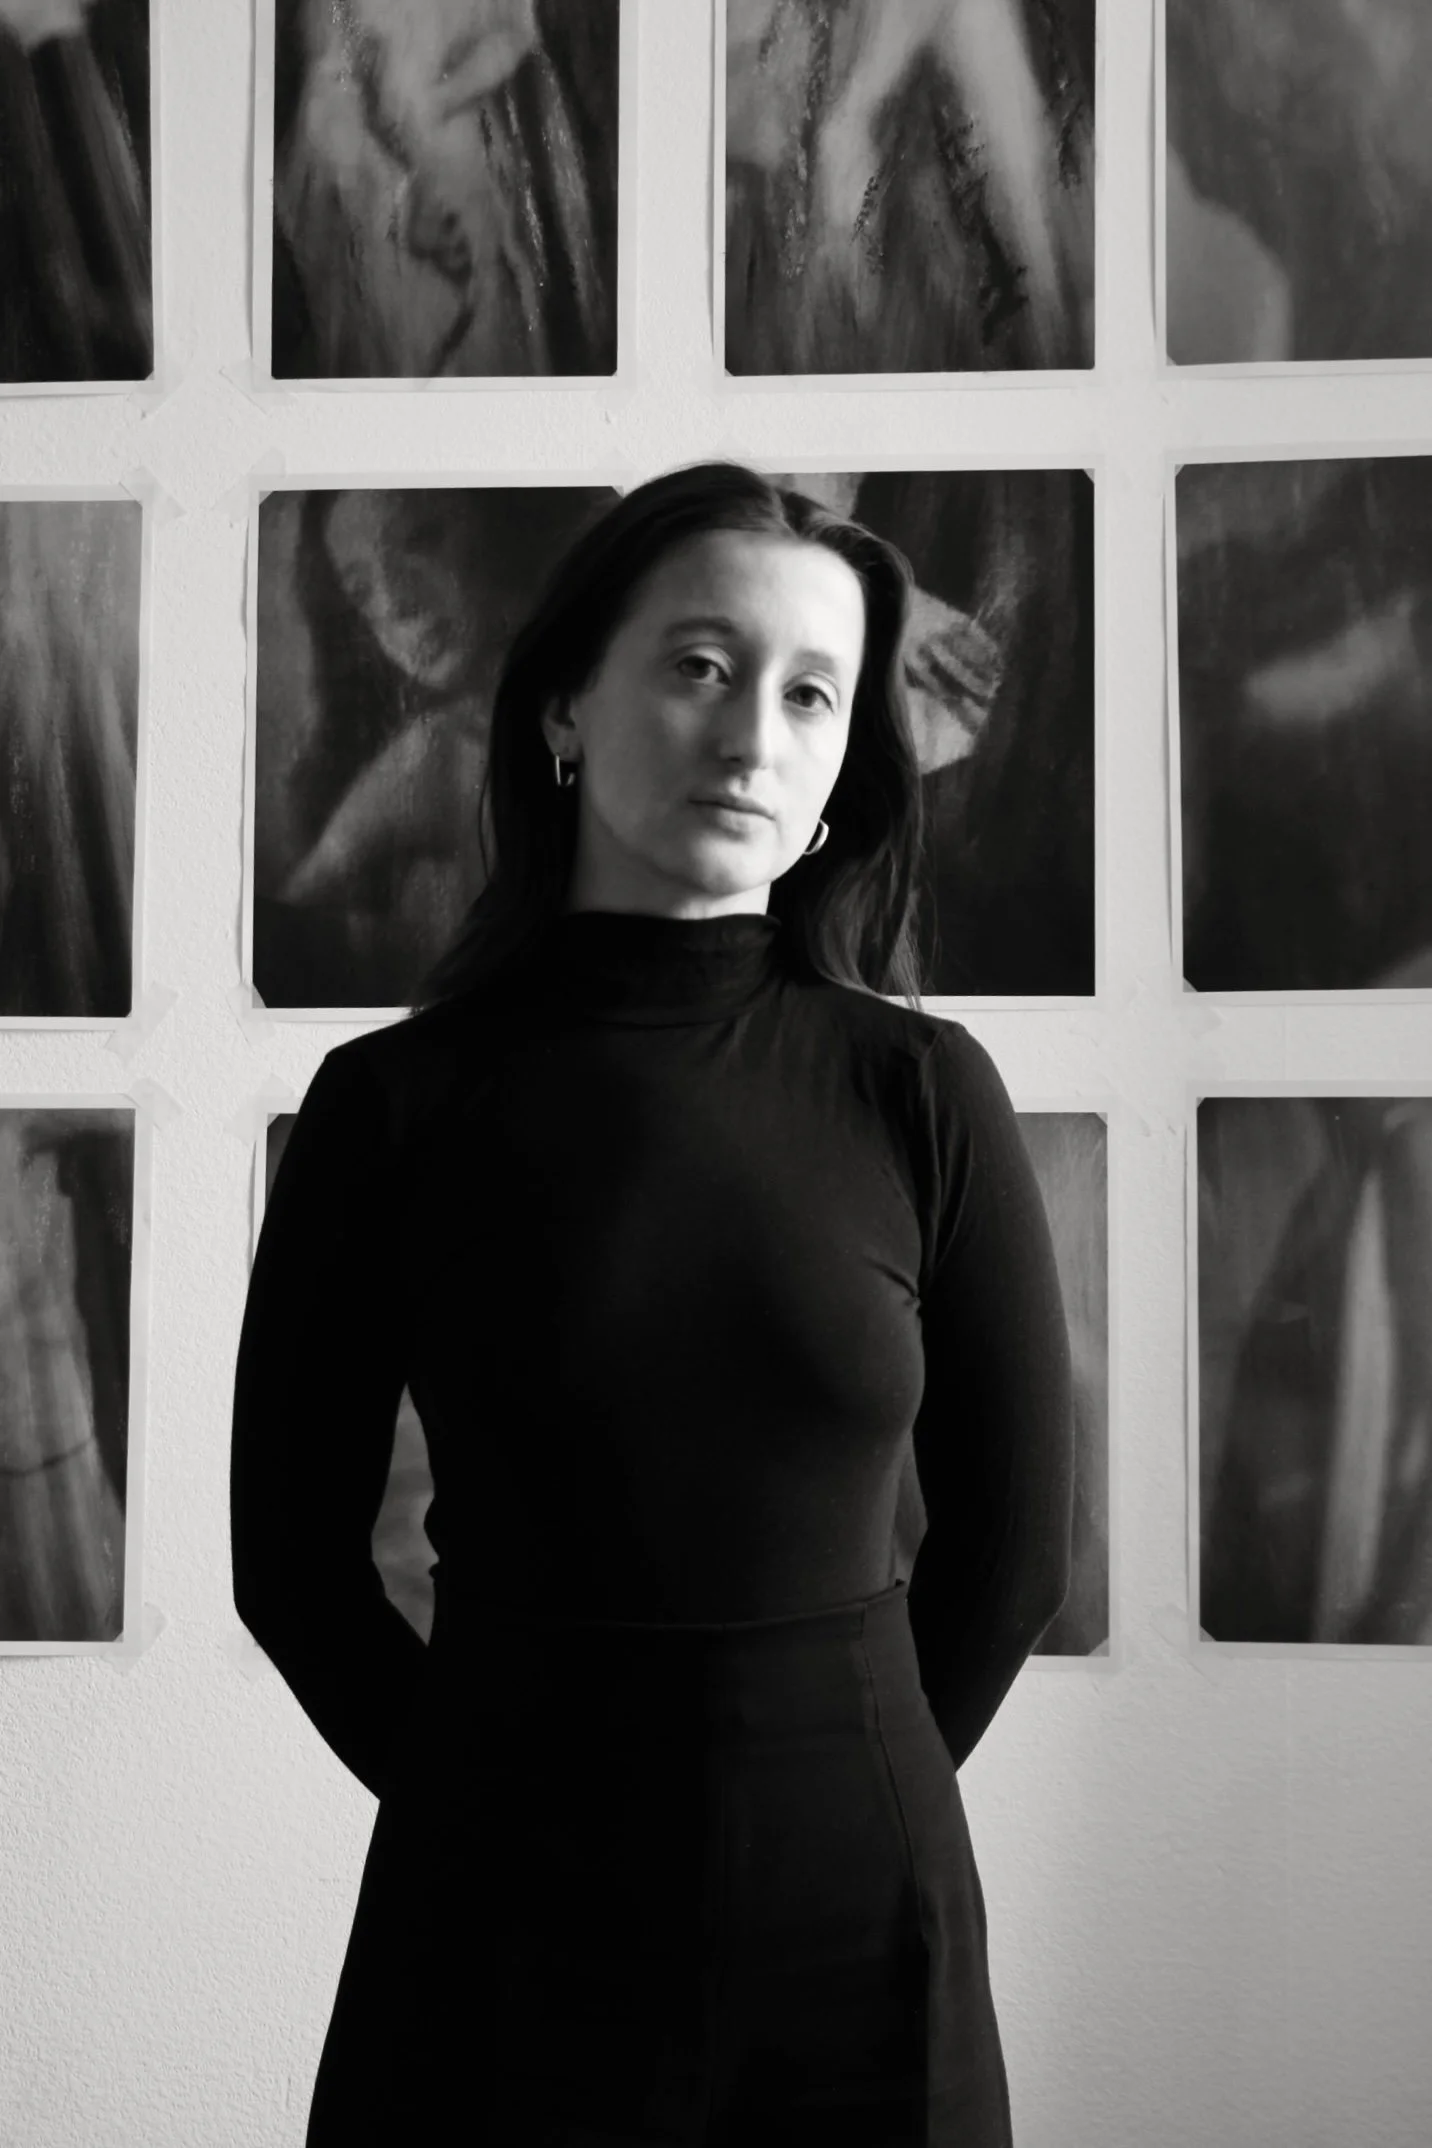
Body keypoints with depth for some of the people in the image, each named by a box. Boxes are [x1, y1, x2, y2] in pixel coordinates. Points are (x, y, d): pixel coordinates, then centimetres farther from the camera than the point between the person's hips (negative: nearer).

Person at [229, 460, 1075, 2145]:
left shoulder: (923, 1093, -7)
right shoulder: (395, 1101, -8)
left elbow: (1012, 1546, 2)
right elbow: (292, 1562, 0)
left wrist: (836, 1789, 6)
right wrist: (504, 1798, 3)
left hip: (858, 1925, 1)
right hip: (503, 1928, 0)